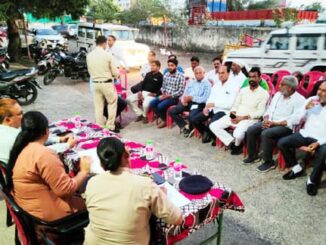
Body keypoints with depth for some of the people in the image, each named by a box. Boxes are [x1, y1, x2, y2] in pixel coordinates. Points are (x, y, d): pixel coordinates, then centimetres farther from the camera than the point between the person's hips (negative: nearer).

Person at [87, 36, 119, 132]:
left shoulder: (89, 55, 2)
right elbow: (115, 72, -6)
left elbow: (90, 71, 10)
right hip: (107, 83, -4)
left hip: (95, 83, 4)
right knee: (112, 103, 12)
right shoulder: (107, 55, -11)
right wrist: (116, 75, 17)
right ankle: (110, 126, 10)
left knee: (98, 106, 11)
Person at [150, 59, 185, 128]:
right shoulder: (165, 75, 9)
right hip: (165, 96, 7)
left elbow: (181, 91, -15)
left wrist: (168, 96, -19)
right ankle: (163, 118, 3)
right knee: (152, 104, -14)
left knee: (160, 106, -26)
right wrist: (163, 94, -5)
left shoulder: (180, 76, -11)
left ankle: (165, 120, 2)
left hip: (174, 97, -6)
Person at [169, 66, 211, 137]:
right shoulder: (191, 82, 20)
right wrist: (184, 99, -7)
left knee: (191, 117, -34)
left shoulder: (207, 84, 0)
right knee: (172, 111, -11)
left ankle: (190, 128, 1)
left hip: (198, 104, -6)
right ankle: (185, 126, 0)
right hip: (187, 102, 6)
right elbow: (185, 94, 17)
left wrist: (192, 98, -17)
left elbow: (205, 99, -11)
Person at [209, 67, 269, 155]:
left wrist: (243, 117, -16)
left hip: (250, 119, -5)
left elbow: (260, 113, -8)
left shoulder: (263, 93, -2)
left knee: (237, 133, -35)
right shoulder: (243, 90, 15)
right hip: (235, 116, 6)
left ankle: (237, 145, 1)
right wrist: (232, 113, -8)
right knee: (213, 126, -10)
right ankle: (232, 142, -5)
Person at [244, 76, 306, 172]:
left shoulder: (299, 100, -9)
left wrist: (275, 123, -21)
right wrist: (266, 119, -6)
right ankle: (253, 155, 6)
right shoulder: (278, 94, 14)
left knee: (265, 134, -32)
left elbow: (295, 119, -19)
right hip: (270, 122, 7)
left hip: (285, 126, -7)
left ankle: (269, 162, -14)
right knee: (251, 130, -13)